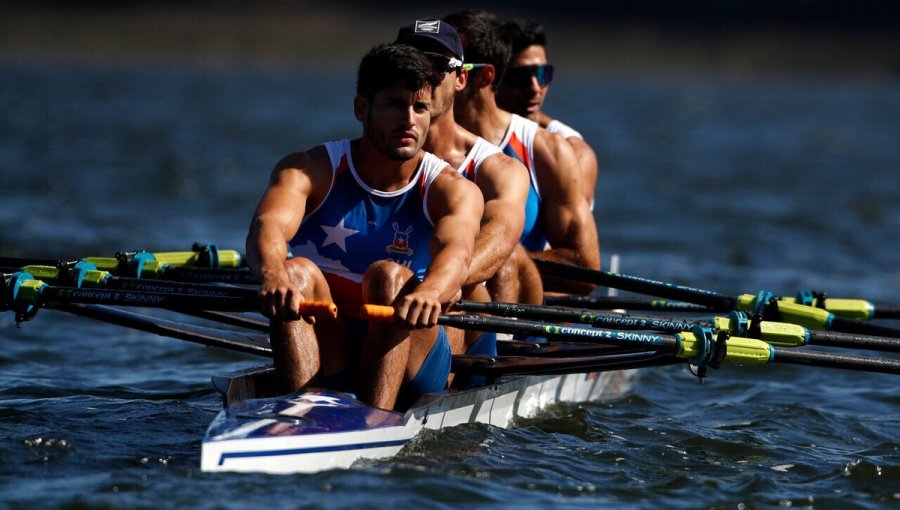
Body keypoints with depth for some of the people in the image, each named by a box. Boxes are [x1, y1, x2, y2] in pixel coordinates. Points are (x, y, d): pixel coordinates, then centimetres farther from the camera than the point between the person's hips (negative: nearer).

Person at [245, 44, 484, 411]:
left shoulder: (453, 191, -2)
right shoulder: (309, 171, 0)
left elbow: (455, 250, -25)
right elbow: (267, 226, -22)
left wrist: (430, 291, -51)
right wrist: (272, 275, -47)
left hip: (413, 360, -1)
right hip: (326, 358, 1)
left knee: (389, 276, -28)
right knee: (297, 272, -25)